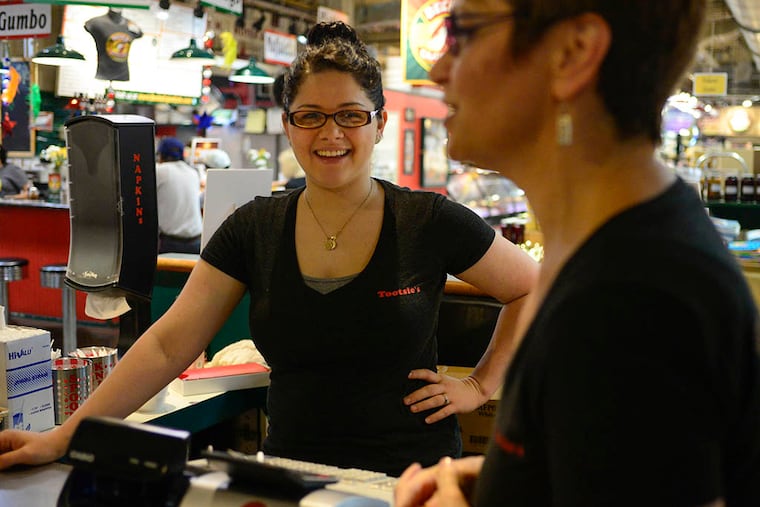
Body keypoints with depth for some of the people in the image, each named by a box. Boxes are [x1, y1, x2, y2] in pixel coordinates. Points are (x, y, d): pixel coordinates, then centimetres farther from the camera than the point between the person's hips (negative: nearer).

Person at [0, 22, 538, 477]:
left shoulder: (431, 222, -6)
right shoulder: (253, 229, 1)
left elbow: (534, 288, 6)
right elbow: (169, 344, -3)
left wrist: (481, 384, 0)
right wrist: (63, 436, -9)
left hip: (411, 472, -2)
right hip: (292, 469, 3)